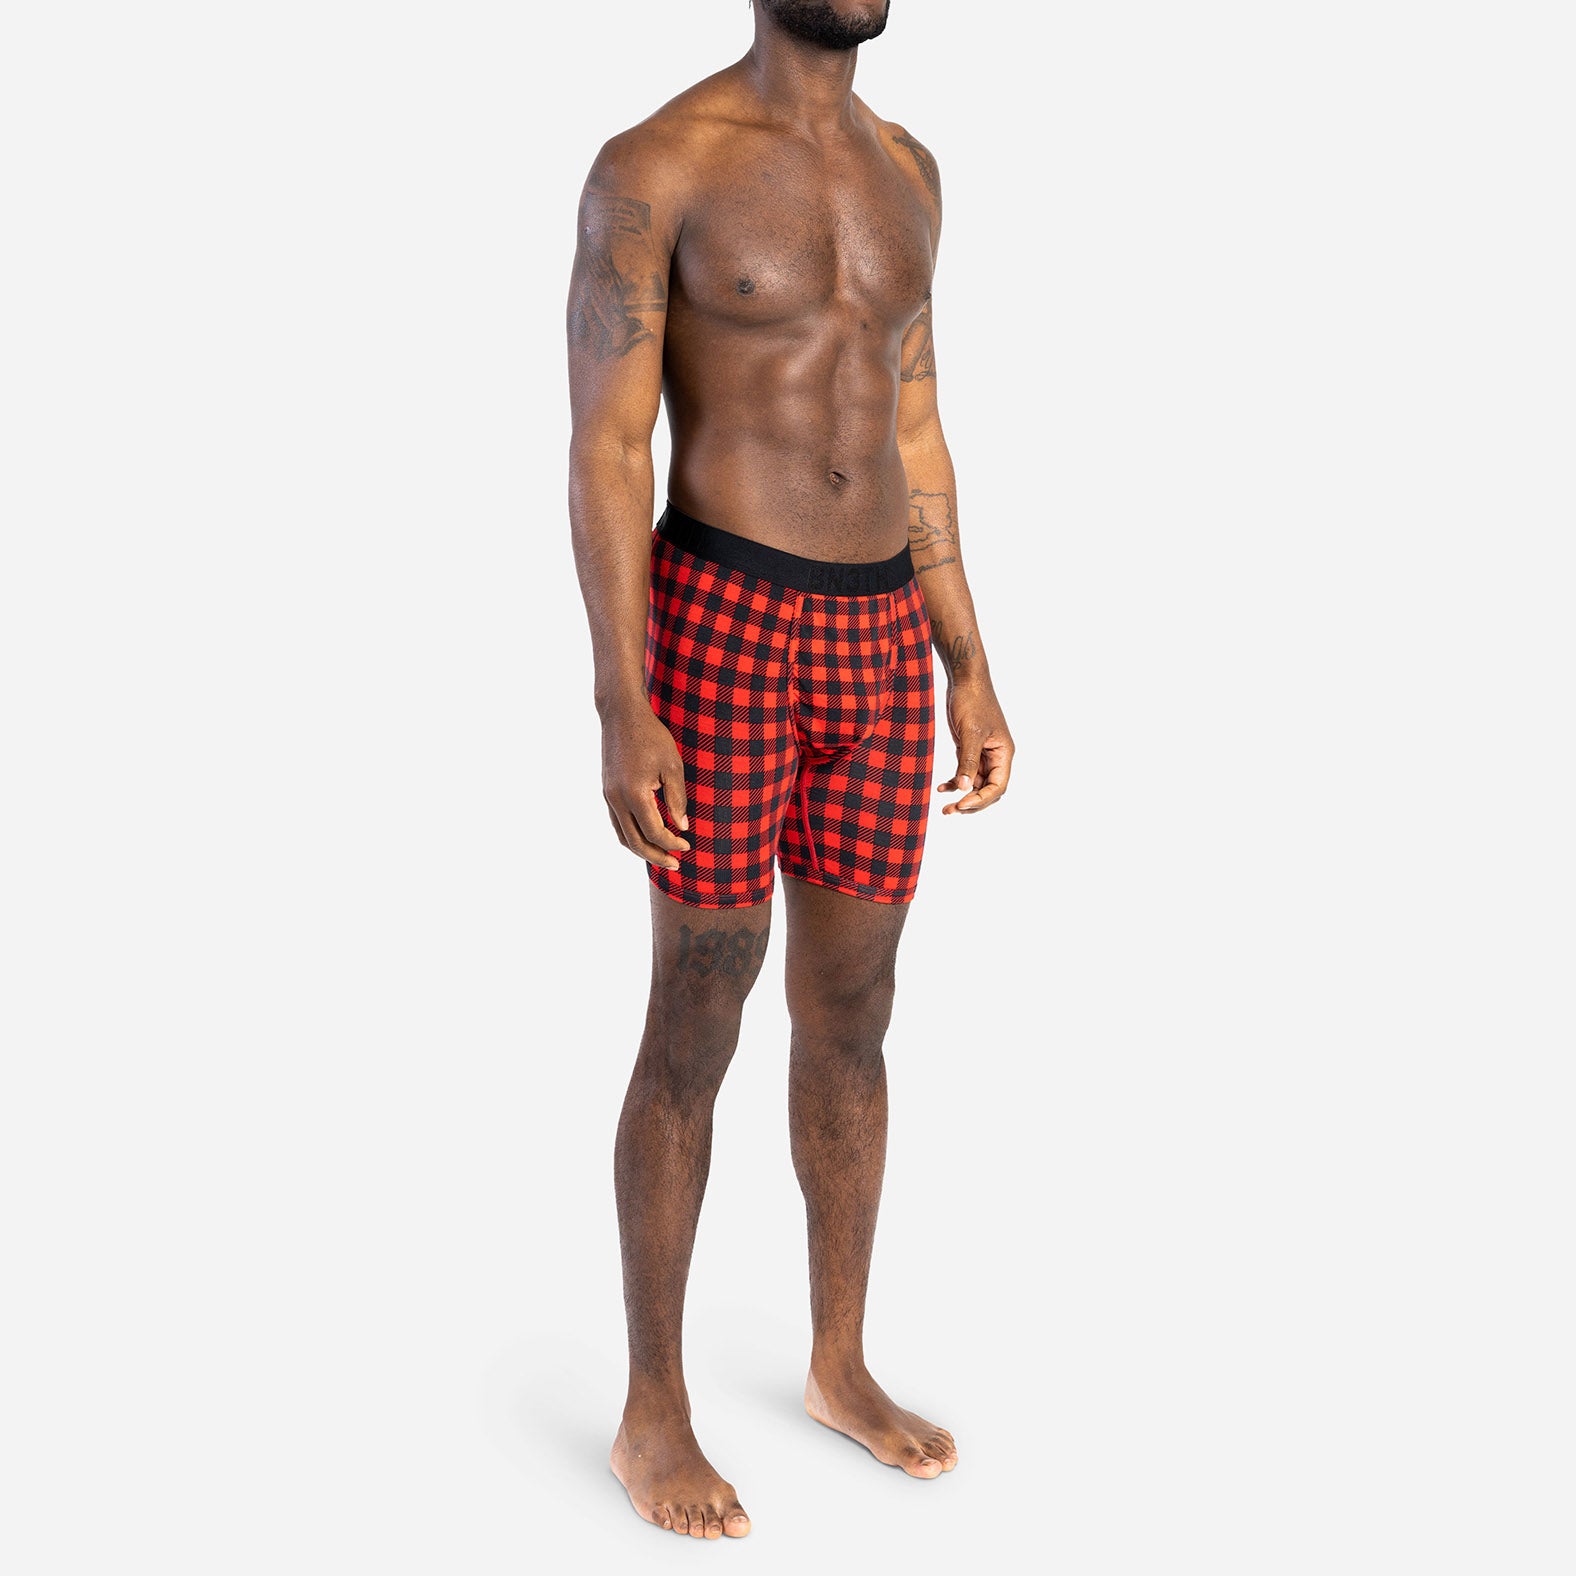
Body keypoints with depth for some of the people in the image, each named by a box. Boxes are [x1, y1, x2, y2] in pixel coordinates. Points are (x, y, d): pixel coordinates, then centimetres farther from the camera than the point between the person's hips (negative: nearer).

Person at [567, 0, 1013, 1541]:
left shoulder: (904, 169, 15)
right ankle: (653, 1416, 19)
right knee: (697, 1035, 1)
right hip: (721, 629, -6)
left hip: (877, 640, 7)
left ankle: (841, 1366, 31)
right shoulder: (652, 165, -7)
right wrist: (622, 714, -18)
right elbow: (605, 452, -11)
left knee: (853, 1021, 13)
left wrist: (968, 670, 12)